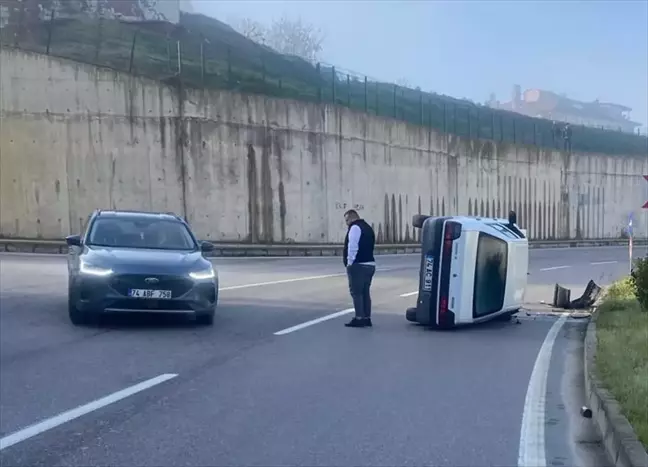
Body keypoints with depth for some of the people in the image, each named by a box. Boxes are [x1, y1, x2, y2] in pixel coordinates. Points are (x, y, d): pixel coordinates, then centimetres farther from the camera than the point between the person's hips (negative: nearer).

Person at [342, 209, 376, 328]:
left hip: (358, 265, -9)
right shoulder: (368, 228, 20)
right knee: (365, 292, 12)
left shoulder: (355, 227, -11)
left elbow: (352, 247, -20)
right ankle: (367, 318, 14)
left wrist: (349, 262, -13)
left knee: (356, 292, -5)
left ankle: (359, 318, -7)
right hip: (369, 264, 10)